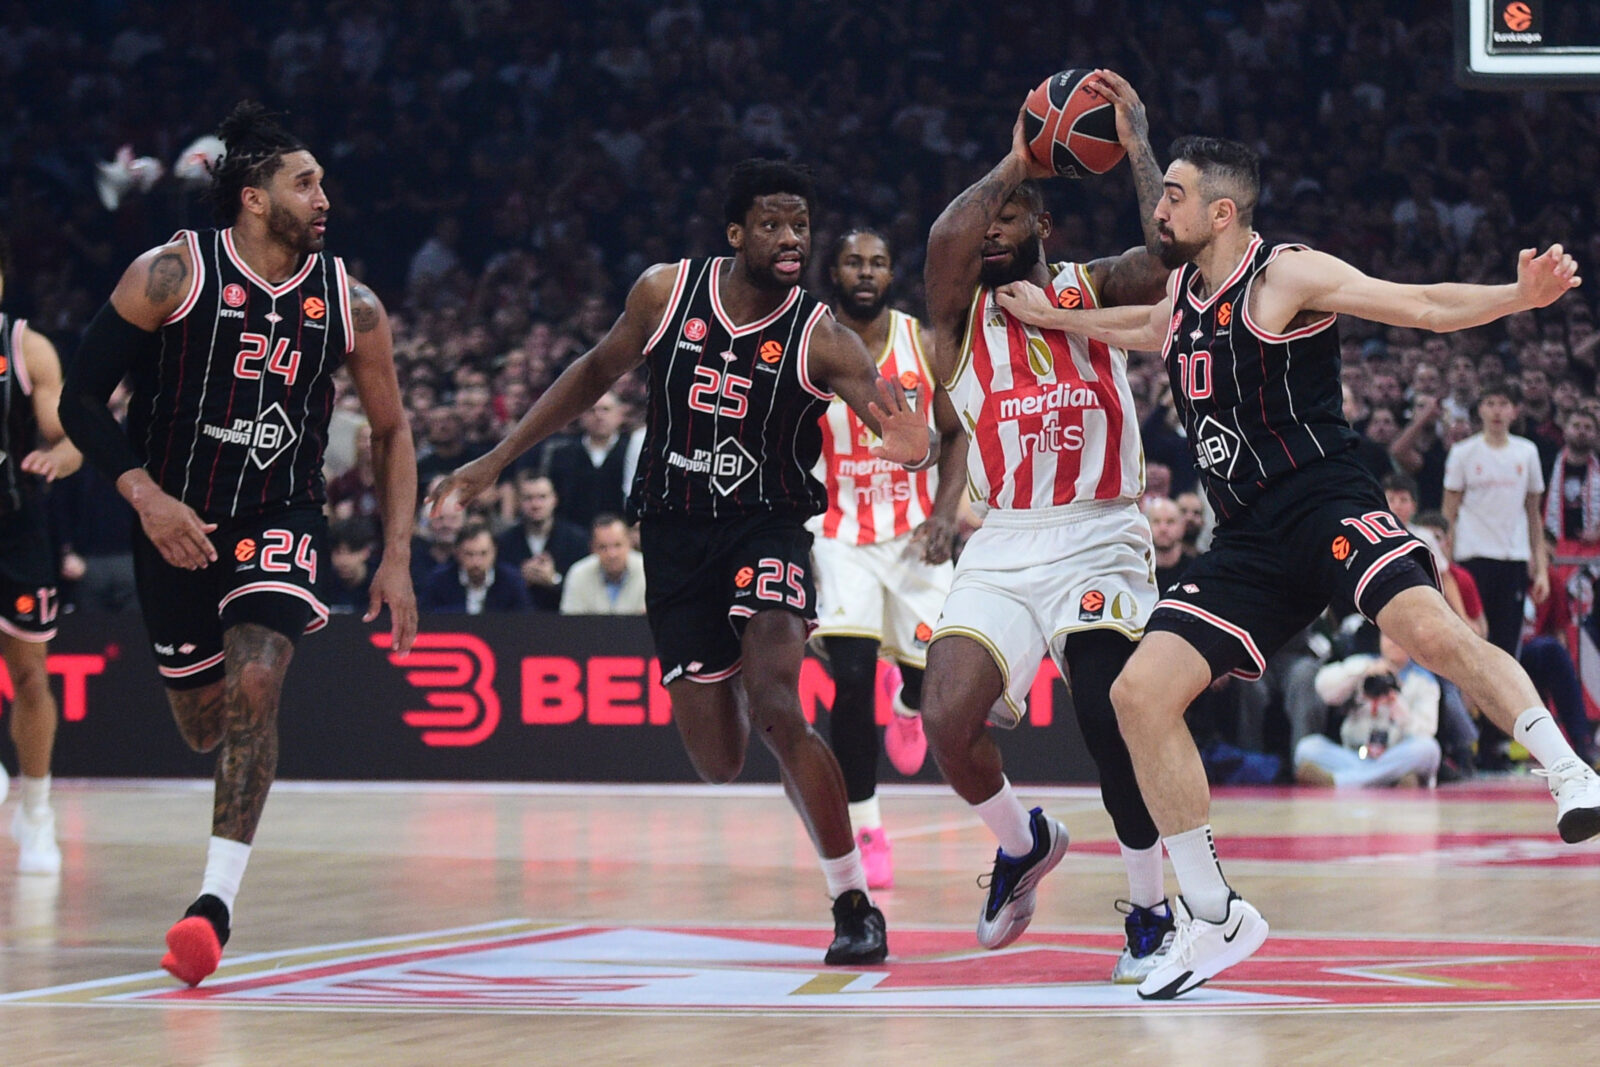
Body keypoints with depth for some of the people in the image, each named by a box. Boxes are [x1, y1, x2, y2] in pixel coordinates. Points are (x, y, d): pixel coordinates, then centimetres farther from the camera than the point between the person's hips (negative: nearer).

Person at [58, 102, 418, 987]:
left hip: (279, 521, 0)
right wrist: (145, 495, -21)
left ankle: (217, 898, -22)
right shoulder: (173, 275, -12)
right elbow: (82, 399, -9)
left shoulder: (350, 305, -4)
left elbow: (391, 432, 8)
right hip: (177, 523, 0)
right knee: (202, 725, 8)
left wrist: (397, 558, 1)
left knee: (254, 686, -23)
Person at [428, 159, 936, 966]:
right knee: (718, 761, -1)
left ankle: (855, 906, -14)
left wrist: (916, 446, -49)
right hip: (675, 536, 3)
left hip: (768, 528, -3)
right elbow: (597, 372, 12)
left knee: (776, 711, -25)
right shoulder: (666, 293, -4)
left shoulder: (822, 340, -12)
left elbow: (904, 429, -24)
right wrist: (496, 461, 12)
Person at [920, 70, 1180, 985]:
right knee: (947, 721, -16)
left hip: (1101, 542, -2)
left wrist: (1137, 142, -11)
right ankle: (1025, 841, 15)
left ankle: (1152, 915, -1)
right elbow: (943, 242, -18)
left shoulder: (1093, 295, 6)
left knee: (1111, 723, -19)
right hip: (1004, 548, 2)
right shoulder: (962, 317, 6)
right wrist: (1015, 162, -11)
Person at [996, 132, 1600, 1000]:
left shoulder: (1288, 276, -6)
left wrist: (1520, 296, -28)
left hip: (1326, 505, -7)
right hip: (1247, 546, 7)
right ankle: (1214, 919, 3)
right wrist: (1050, 317, 37)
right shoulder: (1183, 296, 16)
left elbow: (1426, 307, -12)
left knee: (1431, 631, -34)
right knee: (1140, 693, -5)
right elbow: (1141, 330, 41)